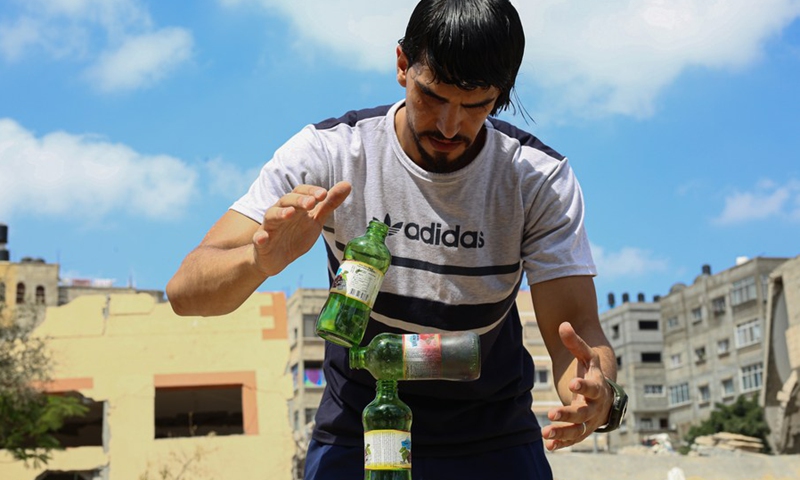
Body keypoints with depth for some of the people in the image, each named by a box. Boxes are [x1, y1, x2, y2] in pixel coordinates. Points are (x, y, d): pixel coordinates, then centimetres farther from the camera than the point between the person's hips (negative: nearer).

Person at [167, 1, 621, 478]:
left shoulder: (541, 179, -16)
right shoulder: (329, 152, -18)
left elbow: (577, 327, -20)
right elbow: (186, 291, -22)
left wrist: (597, 389, -44)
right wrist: (262, 260, -45)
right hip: (356, 435, -1)